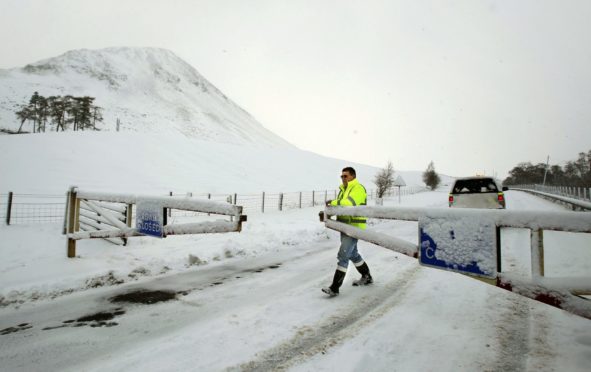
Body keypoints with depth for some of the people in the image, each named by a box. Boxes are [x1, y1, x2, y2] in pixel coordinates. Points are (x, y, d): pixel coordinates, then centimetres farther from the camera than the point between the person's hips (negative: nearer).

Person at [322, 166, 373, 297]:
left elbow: (349, 203, -31)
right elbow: (339, 206, 14)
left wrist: (333, 202, -24)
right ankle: (367, 277, 40)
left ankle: (335, 288, -8)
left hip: (354, 228, -10)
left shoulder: (358, 188, -14)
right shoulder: (343, 189, 17)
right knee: (353, 254, 21)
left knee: (342, 256, -12)